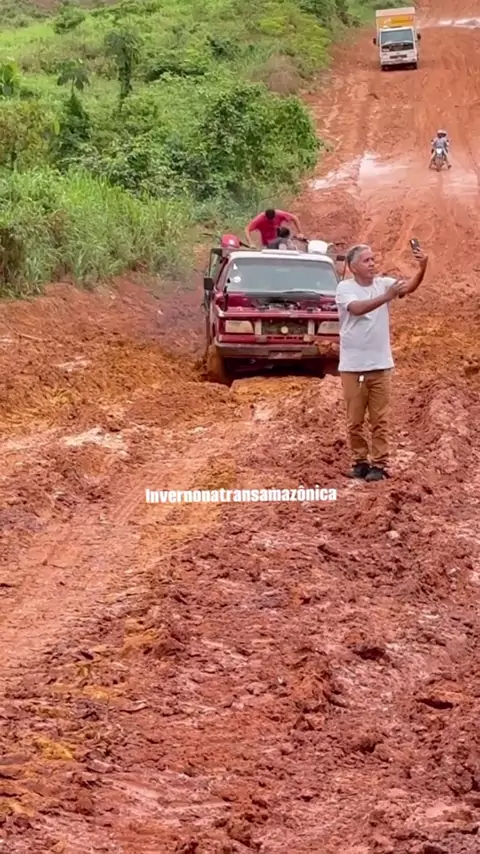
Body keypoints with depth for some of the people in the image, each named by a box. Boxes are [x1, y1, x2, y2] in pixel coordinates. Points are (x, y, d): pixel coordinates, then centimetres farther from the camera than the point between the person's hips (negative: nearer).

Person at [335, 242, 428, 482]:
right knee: (354, 420, 7)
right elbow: (357, 308, -27)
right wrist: (387, 296, -38)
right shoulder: (344, 288, -8)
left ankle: (379, 464, 8)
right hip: (352, 366, -2)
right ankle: (360, 462, 19)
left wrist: (422, 269, -38)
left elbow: (409, 287, -18)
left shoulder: (383, 283, 0)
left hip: (380, 365, 2)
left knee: (380, 419, 4)